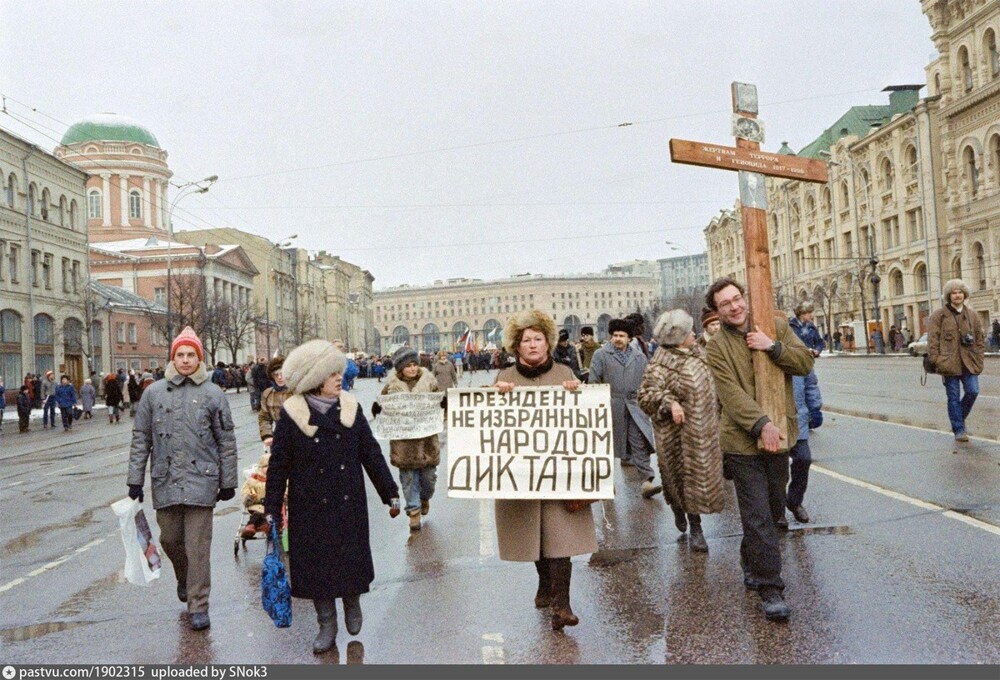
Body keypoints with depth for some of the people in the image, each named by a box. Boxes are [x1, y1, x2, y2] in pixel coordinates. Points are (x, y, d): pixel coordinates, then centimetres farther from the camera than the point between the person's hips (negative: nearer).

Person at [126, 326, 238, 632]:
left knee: (198, 547, -1)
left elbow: (226, 441, 3)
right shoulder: (154, 392, 5)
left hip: (200, 480, -2)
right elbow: (140, 438, 8)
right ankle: (184, 578, 45)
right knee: (169, 539, 16)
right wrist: (135, 479, 5)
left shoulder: (213, 394, 0)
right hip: (165, 481, 3)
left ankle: (198, 606, 10)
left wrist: (228, 481, 2)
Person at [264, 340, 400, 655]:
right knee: (316, 565, 8)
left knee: (351, 559, 9)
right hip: (311, 509, -1)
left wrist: (390, 494, 5)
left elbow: (371, 453, 4)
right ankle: (327, 624, 27)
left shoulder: (351, 408, -1)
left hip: (349, 504, 2)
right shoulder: (292, 414, -8)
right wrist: (272, 509, -2)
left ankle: (352, 602, 39)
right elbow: (278, 465, -3)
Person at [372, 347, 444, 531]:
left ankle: (425, 498, 39)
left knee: (428, 474, 9)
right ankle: (414, 511, 18)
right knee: (408, 477, 4)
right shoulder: (392, 383, -1)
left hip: (427, 437, 1)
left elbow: (439, 400, 10)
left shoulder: (428, 378, 1)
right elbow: (382, 404, 9)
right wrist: (377, 407, -13)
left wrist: (444, 401, -12)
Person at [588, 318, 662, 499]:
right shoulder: (601, 355, 0)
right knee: (609, 441, 10)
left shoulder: (639, 356, 11)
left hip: (634, 406, 2)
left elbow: (645, 381, 16)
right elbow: (594, 381, 1)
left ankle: (647, 481, -9)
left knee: (640, 442, -7)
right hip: (611, 406, -2)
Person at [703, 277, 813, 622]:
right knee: (758, 516, -4)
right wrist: (762, 424, -25)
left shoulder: (776, 327, 8)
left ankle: (750, 561, 42)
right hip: (743, 440, -4)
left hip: (778, 436, 4)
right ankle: (770, 588, 4)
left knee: (774, 510, 18)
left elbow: (805, 362, 1)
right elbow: (731, 393, -14)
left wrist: (773, 347, -14)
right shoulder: (717, 348, -3)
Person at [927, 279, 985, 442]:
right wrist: (936, 360, -11)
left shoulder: (972, 314, 10)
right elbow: (932, 339, -5)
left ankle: (959, 417, 23)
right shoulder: (939, 315, -3)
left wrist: (979, 357, 5)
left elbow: (980, 337, 14)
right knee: (953, 397, 2)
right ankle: (959, 430, 10)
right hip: (949, 362, -3)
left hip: (969, 362, 3)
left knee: (973, 391, -4)